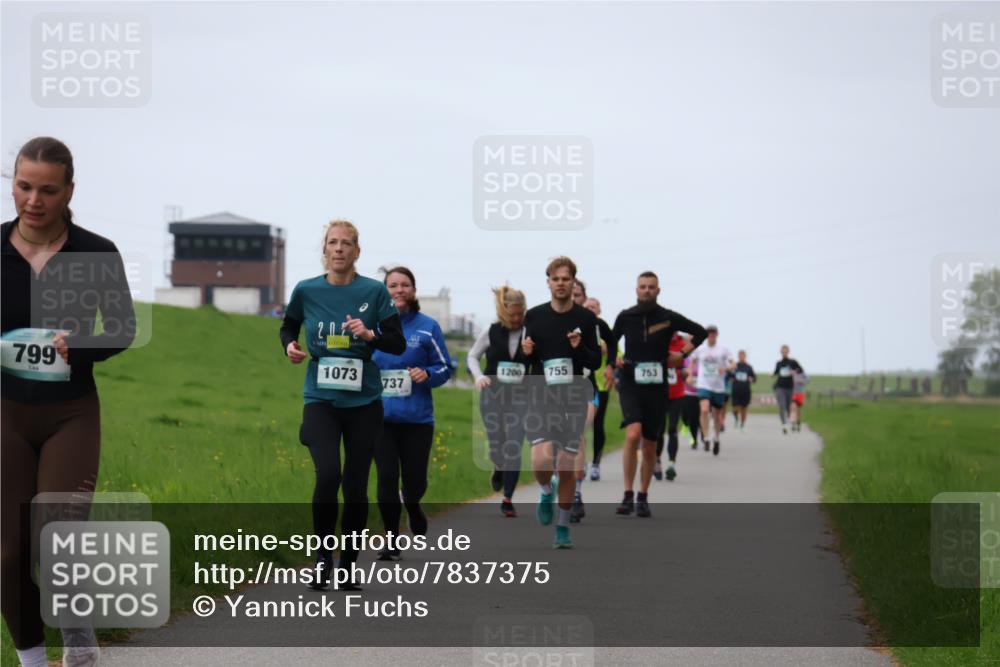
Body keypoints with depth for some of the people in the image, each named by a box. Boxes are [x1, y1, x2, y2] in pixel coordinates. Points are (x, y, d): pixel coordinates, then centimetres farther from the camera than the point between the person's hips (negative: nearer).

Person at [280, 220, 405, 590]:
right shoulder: (306, 290, 0)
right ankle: (322, 556, -1)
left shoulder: (374, 291, -3)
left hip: (363, 402, 1)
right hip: (320, 398, -1)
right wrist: (290, 346, -3)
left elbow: (398, 344, -1)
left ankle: (348, 564, 22)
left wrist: (370, 334, -19)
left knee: (355, 486, 5)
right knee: (328, 475, -20)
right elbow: (287, 327, 18)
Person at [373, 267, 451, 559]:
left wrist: (427, 374, -14)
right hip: (381, 415, 0)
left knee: (415, 480, 4)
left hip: (417, 417, 0)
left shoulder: (427, 327, 1)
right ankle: (392, 541, 8)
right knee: (386, 477, -5)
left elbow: (445, 367, 5)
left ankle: (412, 506, 41)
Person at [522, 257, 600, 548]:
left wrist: (580, 348, -17)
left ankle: (563, 527, 19)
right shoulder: (534, 316, 3)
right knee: (541, 461, -19)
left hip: (573, 400, 0)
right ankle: (547, 491, 17)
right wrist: (525, 352, -10)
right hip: (541, 397, 0)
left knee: (567, 467, 2)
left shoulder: (586, 318, 1)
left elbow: (595, 362, 3)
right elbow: (525, 360, 13)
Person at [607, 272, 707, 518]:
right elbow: (612, 341, 21)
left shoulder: (668, 318, -1)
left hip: (657, 388, 1)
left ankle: (643, 498, 23)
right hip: (630, 385, -1)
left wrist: (683, 353, 2)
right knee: (633, 435, -23)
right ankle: (628, 495, -17)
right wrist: (612, 363, 6)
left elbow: (700, 331, 12)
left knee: (649, 446, 7)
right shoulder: (625, 317, 2)